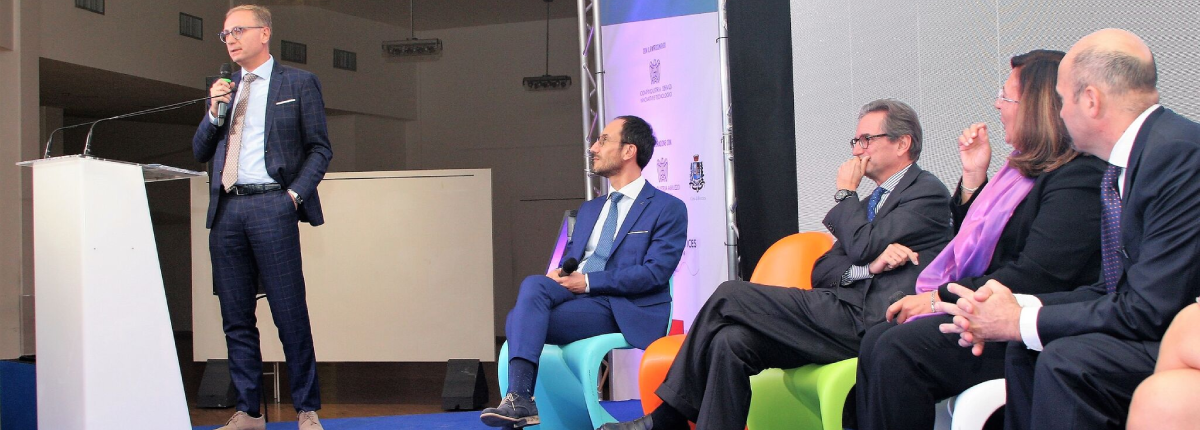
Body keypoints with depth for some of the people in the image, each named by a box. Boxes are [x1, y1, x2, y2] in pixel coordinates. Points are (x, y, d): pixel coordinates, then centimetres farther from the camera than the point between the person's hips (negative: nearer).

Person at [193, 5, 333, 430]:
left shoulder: (299, 83, 6)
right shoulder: (225, 89, 20)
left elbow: (320, 148, 3)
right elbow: (201, 152, 17)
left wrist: (295, 194, -10)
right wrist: (215, 112, 1)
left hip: (271, 206, -5)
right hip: (226, 210, 5)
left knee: (290, 314, -5)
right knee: (236, 318, 6)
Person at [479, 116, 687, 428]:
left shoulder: (668, 209, 0)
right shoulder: (589, 209, 25)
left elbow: (655, 272, -12)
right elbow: (569, 258, 22)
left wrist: (588, 282, -16)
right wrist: (559, 275, -5)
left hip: (625, 310, -6)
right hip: (576, 296, 6)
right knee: (533, 285, -27)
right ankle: (518, 398, -33)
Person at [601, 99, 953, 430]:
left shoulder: (929, 193, 1)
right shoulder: (868, 204, 27)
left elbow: (862, 246, -13)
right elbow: (822, 271, 15)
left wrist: (845, 193, 5)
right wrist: (867, 267, -6)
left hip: (869, 324, -8)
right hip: (846, 316, 8)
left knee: (730, 296, -13)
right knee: (731, 340, -15)